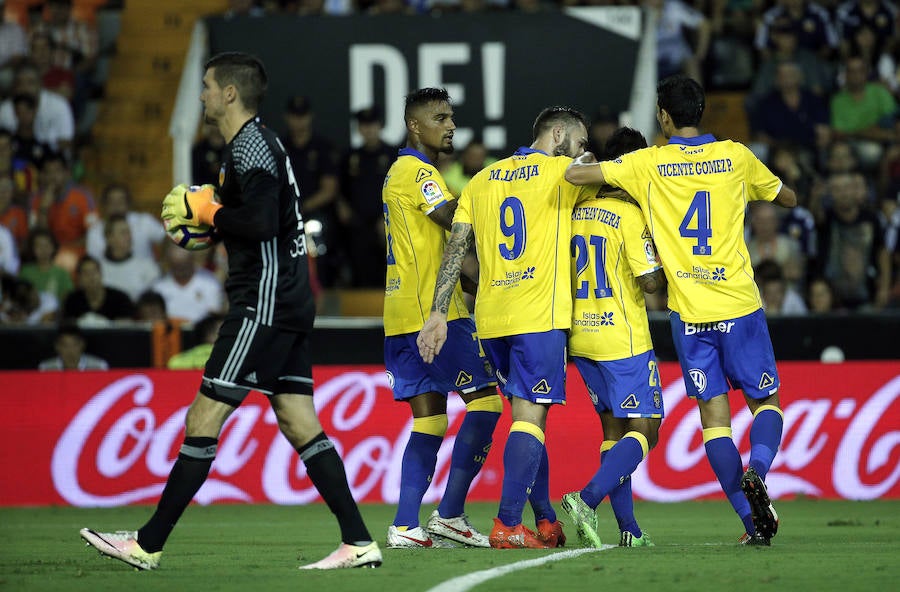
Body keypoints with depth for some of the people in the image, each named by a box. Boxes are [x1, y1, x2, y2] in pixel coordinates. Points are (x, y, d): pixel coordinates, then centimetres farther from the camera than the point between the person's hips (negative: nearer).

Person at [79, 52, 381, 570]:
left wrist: (205, 211, -11)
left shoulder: (250, 145, -12)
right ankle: (358, 543, 0)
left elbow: (262, 221, -25)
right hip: (289, 302, 10)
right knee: (299, 424, 6)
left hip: (264, 303, -10)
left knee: (203, 422, -7)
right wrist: (209, 210, 13)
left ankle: (149, 544, -4)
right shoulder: (261, 142, 19)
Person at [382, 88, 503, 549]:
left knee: (429, 420, 7)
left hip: (403, 317, 10)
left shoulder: (401, 171, 22)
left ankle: (405, 525, -2)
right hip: (432, 311, -10)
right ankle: (449, 515, -9)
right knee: (485, 399, -7)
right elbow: (459, 222, -20)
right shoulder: (418, 171, -9)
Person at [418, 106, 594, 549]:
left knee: (527, 413, 16)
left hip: (491, 320, 6)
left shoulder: (481, 181, 15)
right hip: (539, 316, -6)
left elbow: (455, 248, 9)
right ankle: (507, 524, -16)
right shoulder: (562, 171, 1)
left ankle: (545, 521, 20)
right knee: (530, 416, -8)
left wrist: (439, 313, 6)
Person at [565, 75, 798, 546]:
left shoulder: (649, 164, -2)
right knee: (766, 401, 11)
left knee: (714, 415, 4)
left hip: (689, 312, 0)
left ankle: (752, 521, -6)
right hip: (739, 305, 0)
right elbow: (788, 198, 18)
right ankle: (756, 470, -21)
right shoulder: (735, 156, 2)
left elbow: (575, 175, -8)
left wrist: (583, 159, 15)